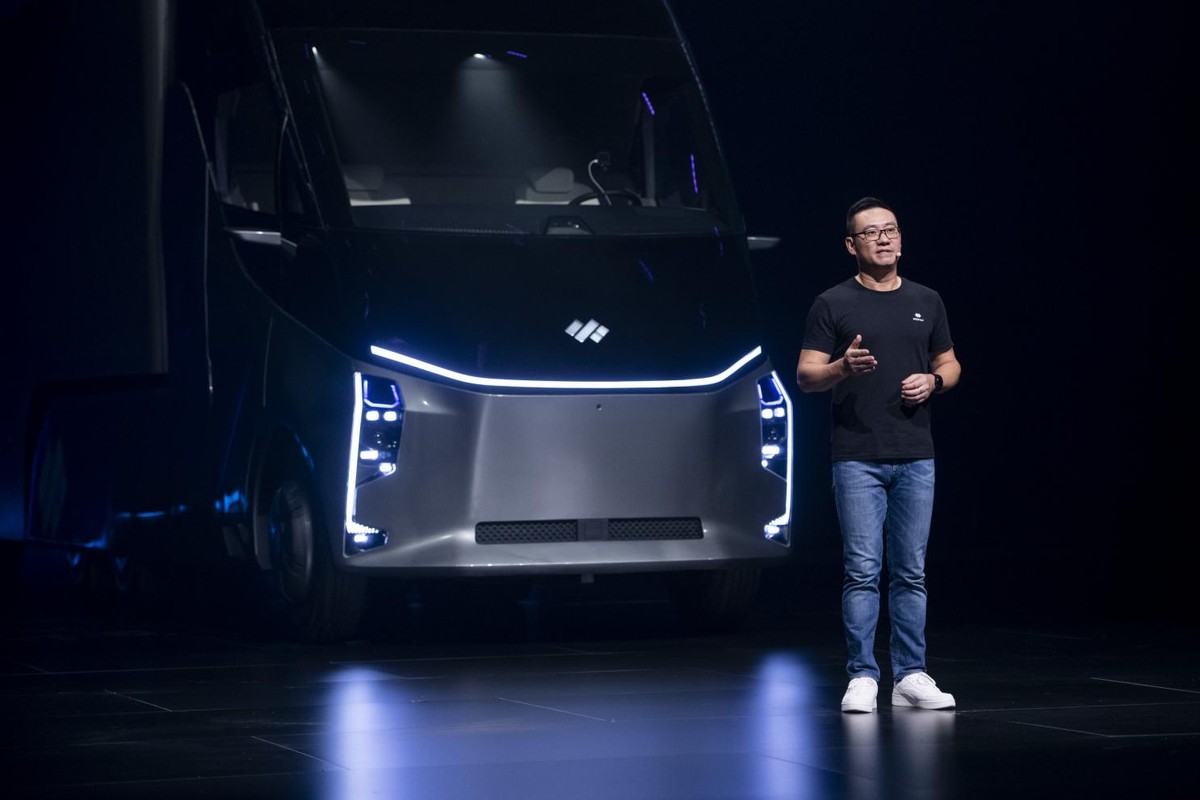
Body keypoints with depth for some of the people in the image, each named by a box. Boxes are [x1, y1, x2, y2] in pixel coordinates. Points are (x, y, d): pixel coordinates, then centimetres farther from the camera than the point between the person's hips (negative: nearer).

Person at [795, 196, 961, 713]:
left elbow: (950, 364, 18)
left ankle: (910, 676, 11)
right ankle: (862, 677, 1)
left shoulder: (926, 301, 11)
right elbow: (806, 376, -2)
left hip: (915, 457, 3)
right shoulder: (832, 305, 0)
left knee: (910, 572, 5)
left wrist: (933, 381, -4)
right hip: (858, 458, -3)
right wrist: (843, 367, -22)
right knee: (862, 570, -5)